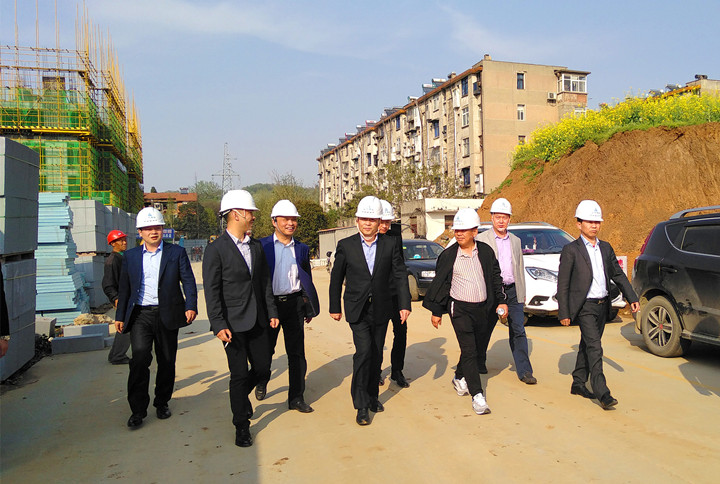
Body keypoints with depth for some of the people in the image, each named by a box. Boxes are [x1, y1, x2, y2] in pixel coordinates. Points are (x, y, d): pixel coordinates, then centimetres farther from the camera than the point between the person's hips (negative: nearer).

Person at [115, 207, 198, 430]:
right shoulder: (131, 256, 11)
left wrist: (191, 306, -14)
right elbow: (124, 288, 14)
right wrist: (120, 316, 11)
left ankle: (162, 402, 27)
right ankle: (138, 409, -3)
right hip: (140, 314, 1)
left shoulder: (177, 252, 4)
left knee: (167, 361, 8)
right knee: (140, 356, -14)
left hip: (167, 315, 0)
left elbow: (188, 282, 0)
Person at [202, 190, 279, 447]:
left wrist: (271, 312, 9)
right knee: (239, 375, 3)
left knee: (263, 368, 10)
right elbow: (211, 291, -11)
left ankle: (240, 395, 41)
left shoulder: (256, 246, 10)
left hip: (257, 321, 6)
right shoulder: (216, 249, -9)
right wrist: (219, 325, -17)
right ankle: (241, 426, 20)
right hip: (234, 324, -6)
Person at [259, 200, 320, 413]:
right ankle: (261, 382, 37)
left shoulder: (301, 249, 9)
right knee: (266, 349, 10)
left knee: (297, 353, 6)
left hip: (294, 303, 3)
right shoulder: (262, 245, -1)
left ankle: (296, 397, 18)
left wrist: (310, 308, 9)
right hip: (269, 304, -2)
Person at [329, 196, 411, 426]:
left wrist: (405, 304, -4)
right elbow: (336, 279, 3)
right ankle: (361, 405, -3)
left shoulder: (389, 245, -1)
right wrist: (335, 307, 6)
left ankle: (372, 395, 31)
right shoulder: (346, 245, -4)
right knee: (364, 351, -14)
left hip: (381, 309, 3)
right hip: (357, 309, -2)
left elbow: (400, 276, 2)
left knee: (377, 355, 12)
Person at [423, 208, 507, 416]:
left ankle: (459, 377, 39)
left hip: (482, 308, 4)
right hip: (460, 308, -3)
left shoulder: (486, 251, 2)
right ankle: (477, 395, -2)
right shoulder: (448, 255, -6)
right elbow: (439, 283, 1)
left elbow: (495, 277, 12)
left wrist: (501, 301, 9)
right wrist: (436, 311, 3)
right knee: (469, 350, -8)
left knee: (473, 347, 15)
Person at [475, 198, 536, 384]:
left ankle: (524, 371, 6)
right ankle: (479, 362, 29)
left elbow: (520, 268, 17)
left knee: (518, 331, 0)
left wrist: (522, 294, 14)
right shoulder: (482, 239, -2)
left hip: (512, 290, 4)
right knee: (484, 330, 9)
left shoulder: (515, 241, 13)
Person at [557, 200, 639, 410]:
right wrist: (563, 313, -10)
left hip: (602, 306, 6)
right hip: (584, 307, -6)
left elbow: (618, 275, 17)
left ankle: (578, 384, 26)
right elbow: (563, 284, -8)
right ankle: (602, 393, -10)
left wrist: (632, 298, 7)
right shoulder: (571, 250, -8)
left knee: (587, 346, 14)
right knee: (594, 348, -12)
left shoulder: (606, 248, 10)